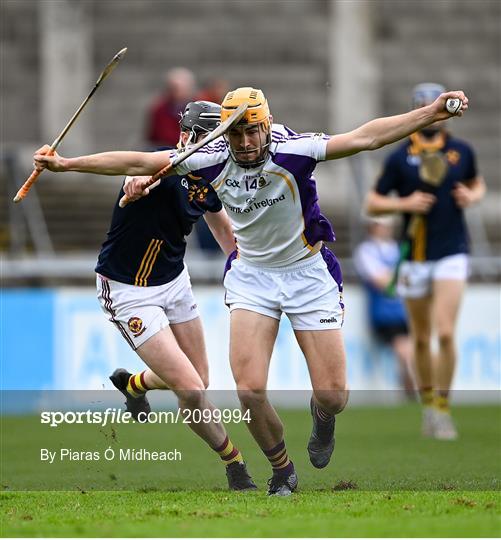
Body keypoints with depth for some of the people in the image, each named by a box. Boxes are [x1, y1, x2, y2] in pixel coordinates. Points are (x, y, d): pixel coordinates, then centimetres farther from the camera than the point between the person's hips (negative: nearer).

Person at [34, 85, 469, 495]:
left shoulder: (292, 152, -23)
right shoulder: (212, 160, -15)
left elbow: (364, 138, -30)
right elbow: (137, 163, -10)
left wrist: (431, 114, -39)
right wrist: (66, 164, -13)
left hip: (308, 272, -2)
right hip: (252, 275, 2)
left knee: (333, 396, -5)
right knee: (250, 390, -14)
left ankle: (322, 417, 35)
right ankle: (281, 469, 14)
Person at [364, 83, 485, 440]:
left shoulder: (462, 152, 4)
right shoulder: (400, 158, 0)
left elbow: (479, 184, 21)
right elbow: (372, 203, 3)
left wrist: (472, 196, -2)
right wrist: (404, 203, -14)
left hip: (452, 254, -1)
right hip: (415, 257, 1)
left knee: (445, 333, -14)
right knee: (422, 339, 8)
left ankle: (443, 408, -4)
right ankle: (427, 404, 25)